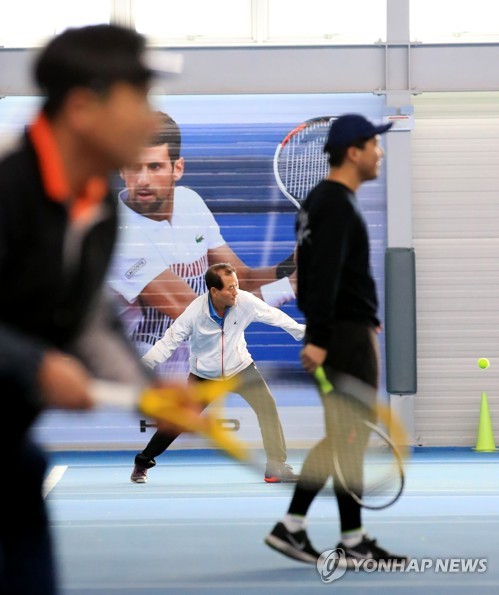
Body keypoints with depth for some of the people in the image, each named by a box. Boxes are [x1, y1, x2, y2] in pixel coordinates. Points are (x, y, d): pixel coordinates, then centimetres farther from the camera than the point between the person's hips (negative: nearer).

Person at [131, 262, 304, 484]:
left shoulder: (245, 301, -23)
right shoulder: (195, 312, -27)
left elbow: (275, 315, -11)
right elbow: (170, 340, -21)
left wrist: (303, 332, -7)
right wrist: (143, 366, -30)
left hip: (240, 368, 2)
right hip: (204, 375, -1)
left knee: (268, 407, -15)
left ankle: (276, 467, -7)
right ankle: (143, 462, 23)